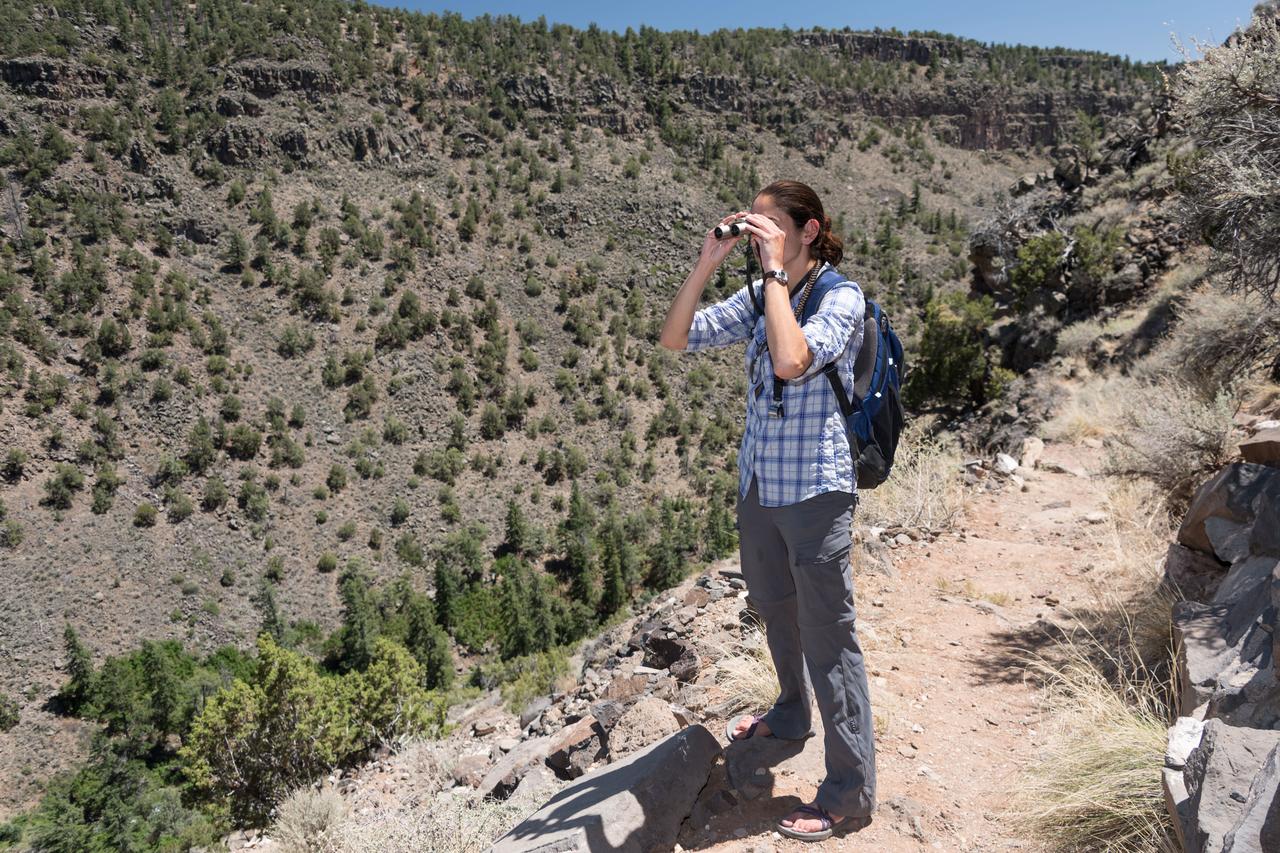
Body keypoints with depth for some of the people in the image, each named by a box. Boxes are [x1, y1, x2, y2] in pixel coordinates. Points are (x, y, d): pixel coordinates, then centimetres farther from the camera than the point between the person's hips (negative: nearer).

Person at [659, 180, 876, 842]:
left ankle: (850, 792, 15)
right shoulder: (756, 298, 5)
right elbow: (675, 339, 1)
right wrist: (706, 264, -8)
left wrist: (777, 269, -24)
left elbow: (791, 361, -32)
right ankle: (790, 716, 51)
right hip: (758, 483, 8)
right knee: (775, 611, 25)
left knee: (828, 637, 0)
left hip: (814, 491, -7)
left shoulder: (841, 297, -14)